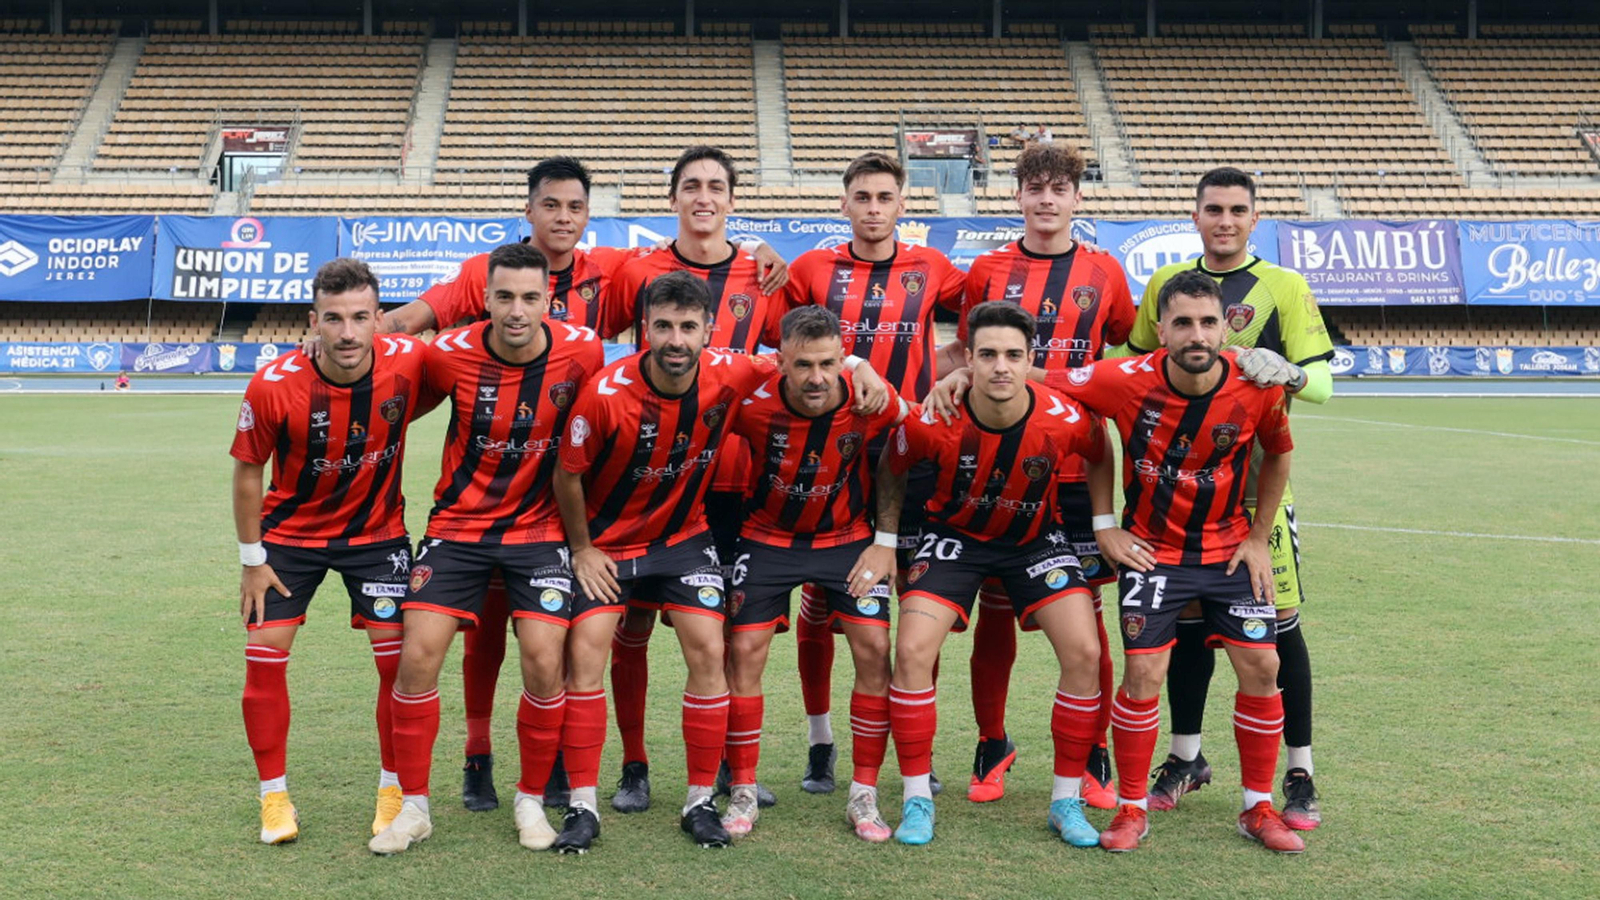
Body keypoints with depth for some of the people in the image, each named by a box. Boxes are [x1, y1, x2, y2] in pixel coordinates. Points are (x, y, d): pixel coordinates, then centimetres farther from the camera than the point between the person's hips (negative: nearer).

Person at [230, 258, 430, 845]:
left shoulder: (409, 361, -23)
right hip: (290, 532, 0)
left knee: (399, 655, -3)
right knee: (264, 657, -3)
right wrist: (252, 560, -6)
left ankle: (394, 790, 16)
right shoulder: (273, 386, -24)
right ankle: (274, 796, 15)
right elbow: (248, 472, -9)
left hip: (377, 530, 1)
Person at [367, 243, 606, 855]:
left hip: (538, 529, 0)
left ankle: (532, 800, 14)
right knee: (417, 655, -8)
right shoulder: (450, 354, -16)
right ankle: (413, 806, 10)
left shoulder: (581, 351, -13)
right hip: (457, 525, 0)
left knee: (545, 663, -9)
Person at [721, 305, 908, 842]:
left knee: (875, 650, -9)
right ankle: (743, 793, 9)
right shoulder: (752, 404, -25)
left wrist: (886, 541, -6)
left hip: (847, 537, 1)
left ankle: (863, 796, 5)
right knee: (744, 651, -7)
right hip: (767, 537, 0)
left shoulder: (873, 403, -23)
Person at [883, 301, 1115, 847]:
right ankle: (917, 798, -1)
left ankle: (1066, 800, 5)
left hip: (1036, 538, 1)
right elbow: (893, 473, -4)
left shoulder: (1066, 420, -24)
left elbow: (1100, 457, 1)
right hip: (955, 535, -1)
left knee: (1084, 653, -13)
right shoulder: (931, 422, -26)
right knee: (912, 649, -17)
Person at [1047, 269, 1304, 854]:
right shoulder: (1125, 381, -21)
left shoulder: (1258, 388, -15)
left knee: (1261, 667, 0)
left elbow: (1277, 455, 5)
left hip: (1229, 548, 2)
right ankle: (1131, 809, 9)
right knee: (1144, 673, -9)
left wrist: (1259, 538, 3)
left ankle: (1259, 808, 17)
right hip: (1151, 548, -2)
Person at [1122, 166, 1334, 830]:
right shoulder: (1165, 283, 9)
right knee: (1186, 617, 9)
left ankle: (1300, 774, 7)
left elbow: (1322, 382, -6)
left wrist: (1286, 372, -27)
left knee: (1278, 621, -3)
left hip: (1256, 477, -3)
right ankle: (1186, 757, 24)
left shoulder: (1285, 287, 0)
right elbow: (1136, 366, 20)